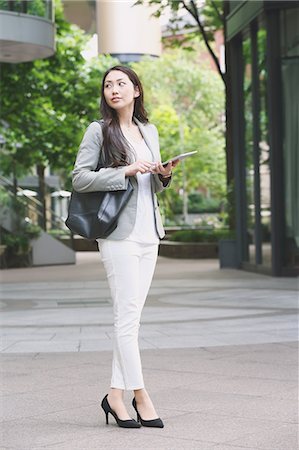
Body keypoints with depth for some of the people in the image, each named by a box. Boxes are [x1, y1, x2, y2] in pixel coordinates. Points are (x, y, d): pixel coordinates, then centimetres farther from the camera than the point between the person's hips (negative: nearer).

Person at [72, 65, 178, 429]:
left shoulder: (149, 131, 16)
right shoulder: (99, 131, -2)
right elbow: (79, 178, -9)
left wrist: (164, 175, 2)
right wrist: (125, 171, -16)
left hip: (148, 232, 6)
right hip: (119, 232, -6)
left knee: (131, 316, 6)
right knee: (127, 315, -6)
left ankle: (116, 395, 11)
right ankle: (139, 396, 0)